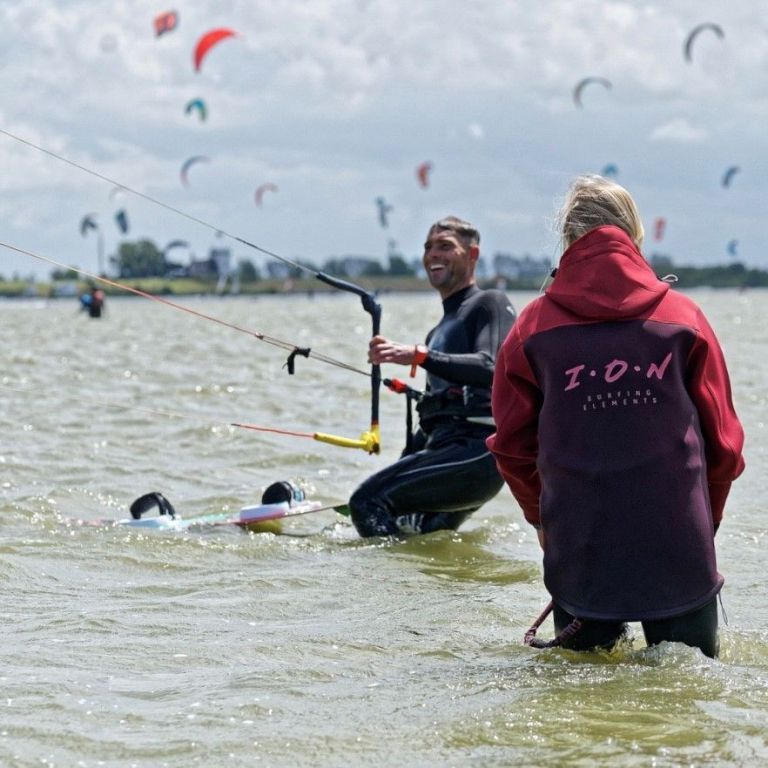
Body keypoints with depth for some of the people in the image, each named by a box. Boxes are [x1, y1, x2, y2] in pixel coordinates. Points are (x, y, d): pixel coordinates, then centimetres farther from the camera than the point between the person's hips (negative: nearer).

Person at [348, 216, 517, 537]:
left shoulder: (490, 304, 3)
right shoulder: (439, 331, 31)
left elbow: (491, 369, -18)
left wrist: (420, 356, -29)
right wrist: (399, 471, 24)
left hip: (477, 451, -10)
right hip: (443, 447, 10)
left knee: (368, 501, -23)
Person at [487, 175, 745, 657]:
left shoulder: (534, 328, 2)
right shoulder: (684, 318, 1)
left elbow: (513, 445, 7)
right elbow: (723, 441, 5)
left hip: (578, 545, 1)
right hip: (676, 546, -1)